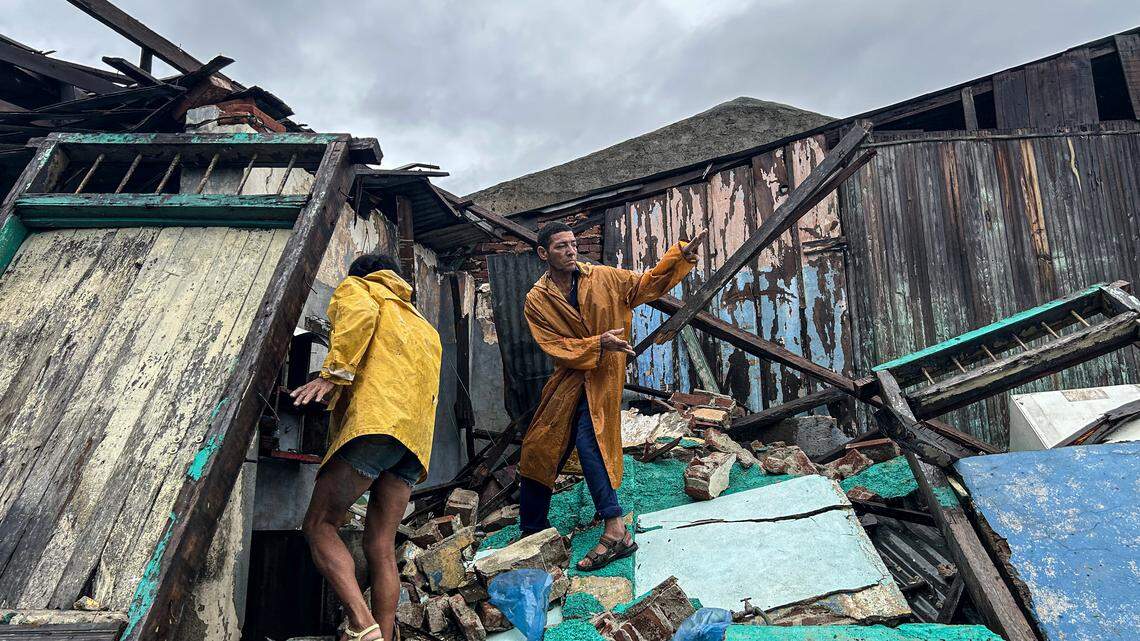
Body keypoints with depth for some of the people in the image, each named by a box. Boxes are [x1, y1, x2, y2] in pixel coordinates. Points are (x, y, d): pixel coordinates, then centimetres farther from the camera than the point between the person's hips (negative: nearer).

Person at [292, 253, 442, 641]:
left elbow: (360, 314, -8)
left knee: (319, 526, -3)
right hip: (416, 434, 7)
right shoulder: (419, 321, 36)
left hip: (377, 419, -7)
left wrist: (333, 373, -14)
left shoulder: (357, 286, 16)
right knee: (381, 546, 5)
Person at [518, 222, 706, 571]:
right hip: (567, 379, 3)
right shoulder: (536, 300, -3)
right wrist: (598, 344, -23)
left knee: (588, 441, -20)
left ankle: (615, 530, -16)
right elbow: (555, 346, -10)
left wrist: (681, 255, -4)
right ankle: (531, 530, 23)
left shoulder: (603, 278, -1)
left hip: (601, 378, -2)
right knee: (538, 450, 5)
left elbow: (647, 284, 6)